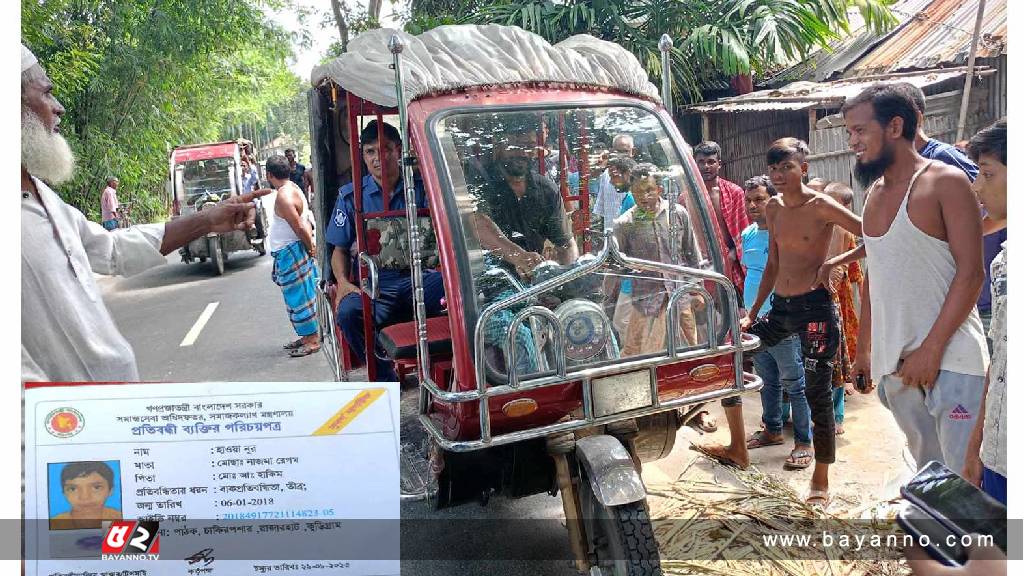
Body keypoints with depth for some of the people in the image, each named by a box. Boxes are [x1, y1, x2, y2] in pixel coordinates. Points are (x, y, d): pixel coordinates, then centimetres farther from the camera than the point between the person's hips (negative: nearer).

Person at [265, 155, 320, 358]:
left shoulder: (284, 196, -20)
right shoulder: (293, 188, 11)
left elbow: (300, 228, -22)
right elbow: (304, 223, 13)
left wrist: (310, 248, -10)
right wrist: (311, 245, 9)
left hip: (291, 253, -10)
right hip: (290, 252, 10)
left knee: (299, 297, -3)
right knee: (300, 296, 16)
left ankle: (312, 340, 4)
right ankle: (308, 336, 25)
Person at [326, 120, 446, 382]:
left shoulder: (419, 189, 11)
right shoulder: (351, 196, 10)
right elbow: (340, 249, 14)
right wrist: (343, 282, -6)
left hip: (417, 277, 0)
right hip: (374, 285, 0)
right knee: (349, 311, -33)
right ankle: (385, 376, -12)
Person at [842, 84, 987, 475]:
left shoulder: (945, 183, -6)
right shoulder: (875, 192, 14)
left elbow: (970, 273, -12)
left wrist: (931, 349, -18)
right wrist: (862, 349, 18)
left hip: (949, 358, -6)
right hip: (892, 362, 7)